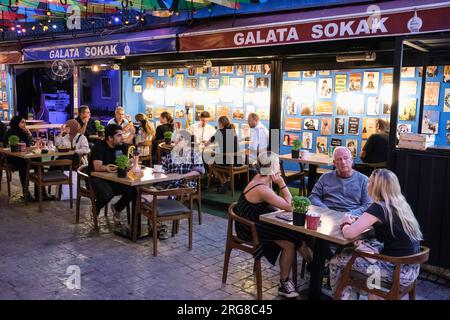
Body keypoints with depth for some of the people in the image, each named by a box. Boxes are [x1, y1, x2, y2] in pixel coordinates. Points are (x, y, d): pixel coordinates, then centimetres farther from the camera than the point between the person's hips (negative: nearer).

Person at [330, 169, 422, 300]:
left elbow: (349, 233, -23)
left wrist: (345, 224, 0)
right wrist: (355, 221, 10)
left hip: (399, 271, -8)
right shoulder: (400, 204, 8)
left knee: (337, 262, 0)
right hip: (411, 267, 8)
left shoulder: (379, 208, -18)